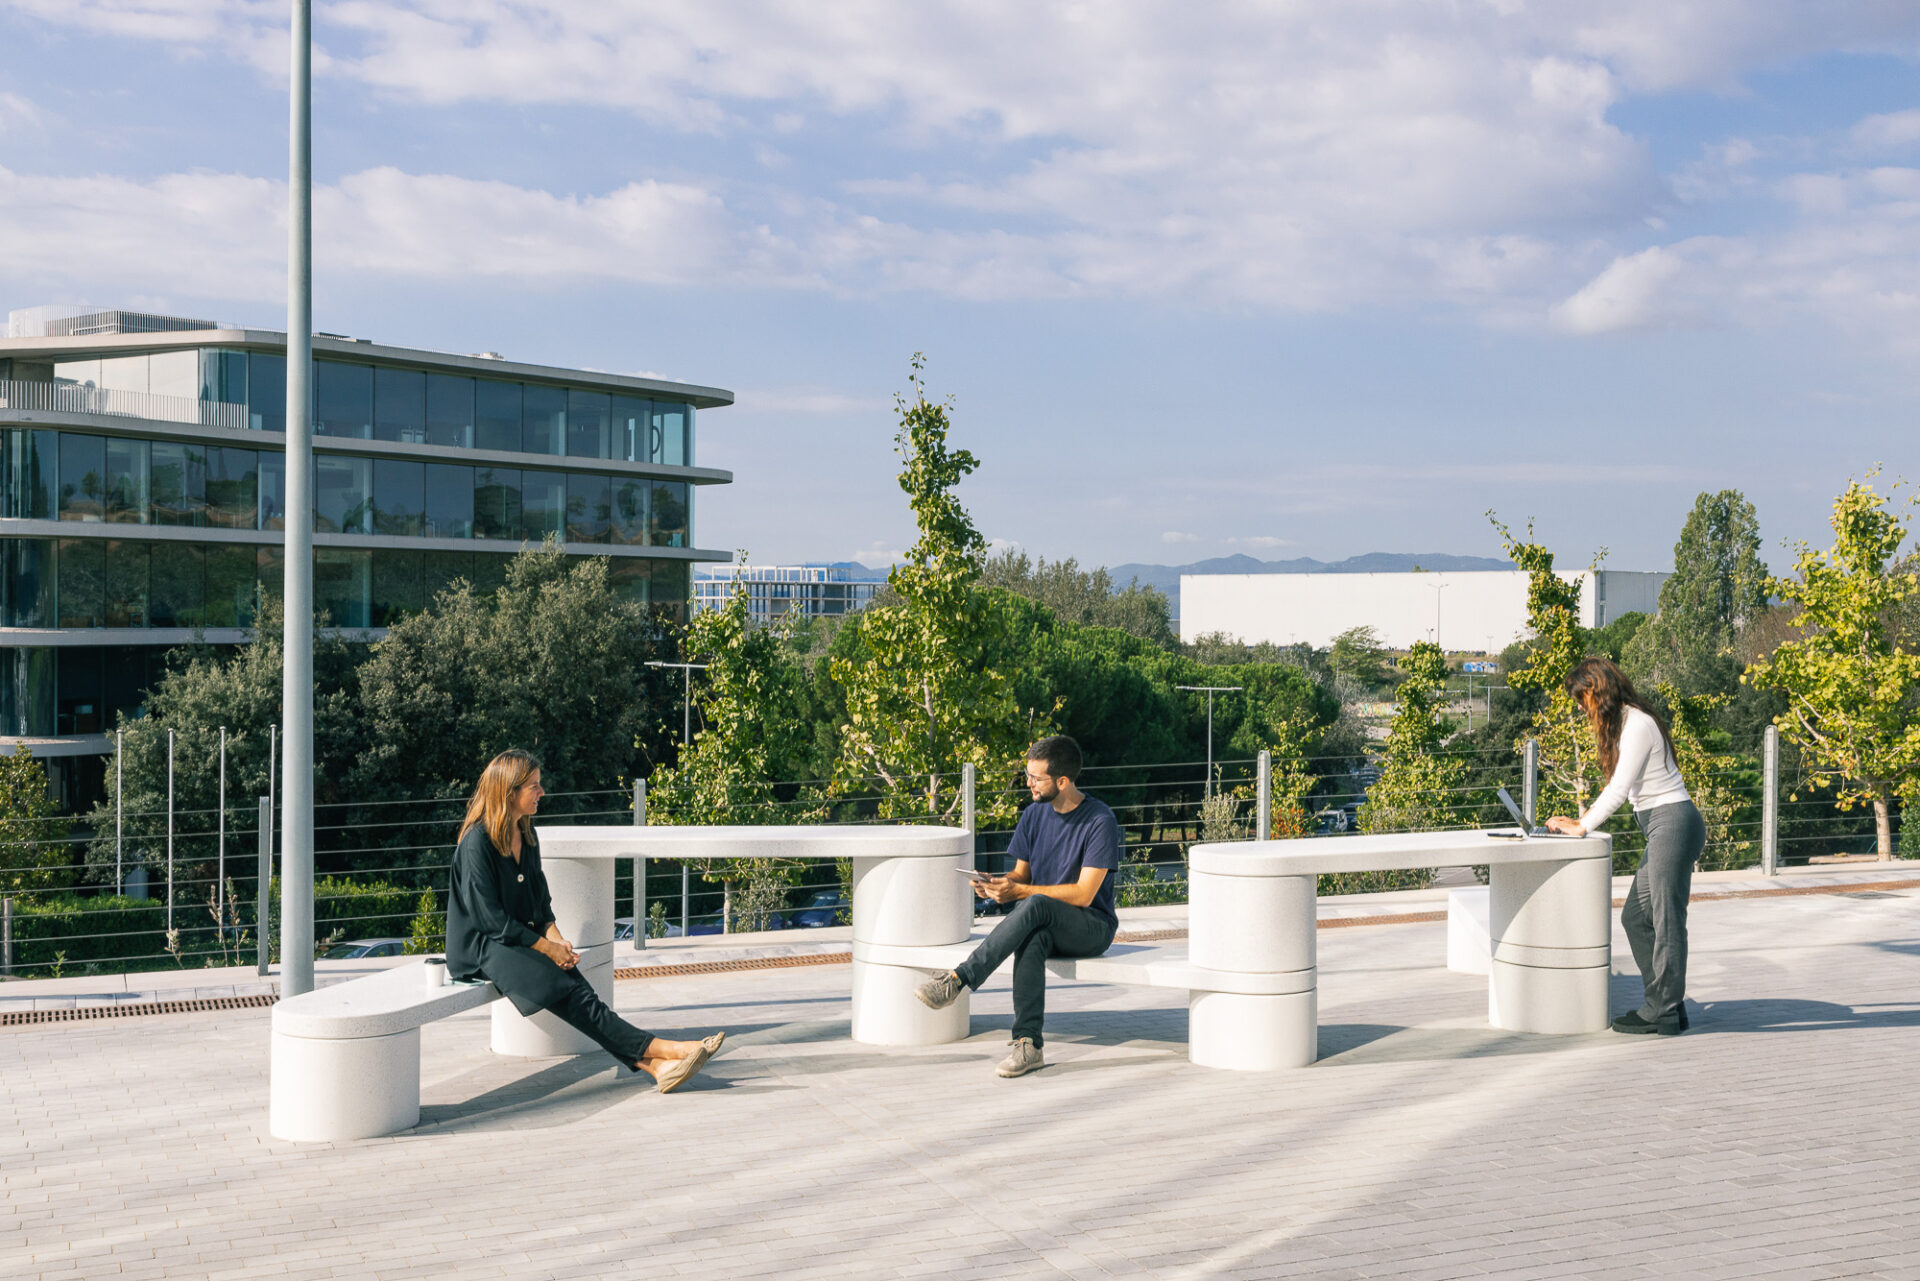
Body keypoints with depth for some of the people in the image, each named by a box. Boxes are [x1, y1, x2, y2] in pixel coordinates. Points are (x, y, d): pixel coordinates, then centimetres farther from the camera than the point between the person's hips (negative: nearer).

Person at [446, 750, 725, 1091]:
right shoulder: (477, 843, -14)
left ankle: (654, 1065, -36)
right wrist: (545, 947, -15)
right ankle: (658, 1050, -31)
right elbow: (489, 917, -16)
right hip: (482, 948, -7)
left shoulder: (526, 835, 12)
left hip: (522, 938, 7)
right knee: (572, 994, -25)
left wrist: (555, 935, -1)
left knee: (577, 990, -19)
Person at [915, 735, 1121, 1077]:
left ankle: (957, 980, -37)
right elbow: (1021, 873, 13)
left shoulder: (1100, 822, -12)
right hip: (1045, 924, 5)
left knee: (1036, 906, -36)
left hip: (1092, 928, -5)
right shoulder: (1034, 815, 7)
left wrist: (1019, 891, -22)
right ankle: (1027, 1044, -38)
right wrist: (996, 884, -11)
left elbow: (1083, 894, -17)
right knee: (1032, 940, -34)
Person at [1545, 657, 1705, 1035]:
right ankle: (1666, 1004, 12)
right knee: (1635, 918, 9)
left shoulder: (1638, 725, -13)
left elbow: (1620, 787, -14)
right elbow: (1620, 787, 22)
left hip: (1673, 821, -10)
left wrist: (1582, 827, -6)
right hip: (1662, 827, 10)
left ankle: (1663, 1011, -3)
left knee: (1666, 919, -6)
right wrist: (1584, 818, 14)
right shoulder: (1625, 723, 17)